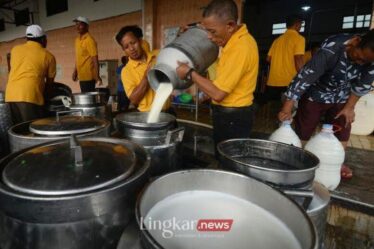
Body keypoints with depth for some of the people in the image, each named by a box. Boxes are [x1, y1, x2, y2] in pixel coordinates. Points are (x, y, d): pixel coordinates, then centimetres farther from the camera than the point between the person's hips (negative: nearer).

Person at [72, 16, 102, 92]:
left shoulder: (89, 40, -13)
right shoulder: (77, 40, 13)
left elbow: (95, 58, -19)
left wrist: (97, 76, -25)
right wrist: (75, 72, 18)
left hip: (88, 76, -8)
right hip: (81, 76, 8)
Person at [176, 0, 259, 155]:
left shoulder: (240, 48, -25)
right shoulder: (236, 39, 6)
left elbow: (218, 93, -25)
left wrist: (189, 73, -13)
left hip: (232, 117, -10)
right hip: (230, 113, 10)